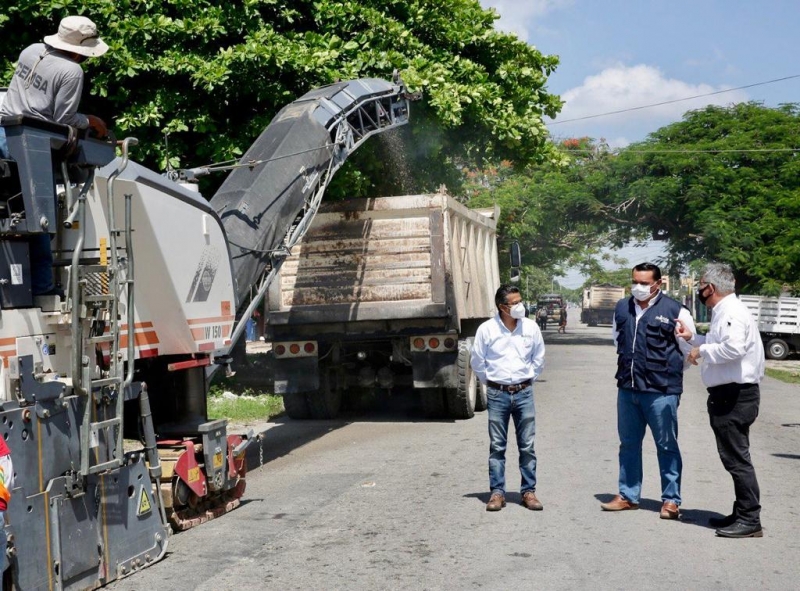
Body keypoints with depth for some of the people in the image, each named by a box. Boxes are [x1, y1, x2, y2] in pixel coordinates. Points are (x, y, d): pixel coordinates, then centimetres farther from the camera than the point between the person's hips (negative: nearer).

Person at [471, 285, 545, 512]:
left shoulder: (531, 327, 0)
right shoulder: (486, 329, -7)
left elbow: (538, 359, 13)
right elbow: (477, 361, 4)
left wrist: (527, 380, 12)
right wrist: (491, 382, 8)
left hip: (524, 392, 1)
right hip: (497, 394, -1)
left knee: (527, 445, 4)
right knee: (497, 446, 4)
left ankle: (528, 491, 12)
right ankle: (497, 492, 11)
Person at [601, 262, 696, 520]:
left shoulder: (675, 312, -7)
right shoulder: (621, 308, 8)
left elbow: (689, 350, 0)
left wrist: (669, 373, 7)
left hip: (660, 392, -5)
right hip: (627, 388, 6)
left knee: (667, 446, 3)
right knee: (628, 443, 13)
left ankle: (671, 500, 12)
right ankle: (628, 496, 25)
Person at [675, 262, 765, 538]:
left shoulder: (732, 313, -16)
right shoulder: (724, 312, 18)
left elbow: (733, 348, -31)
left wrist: (702, 351, -18)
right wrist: (693, 337, 21)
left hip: (735, 396, -11)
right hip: (727, 395, 11)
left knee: (736, 458, -8)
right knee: (735, 458, 16)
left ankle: (750, 520, -4)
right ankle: (742, 514, 24)